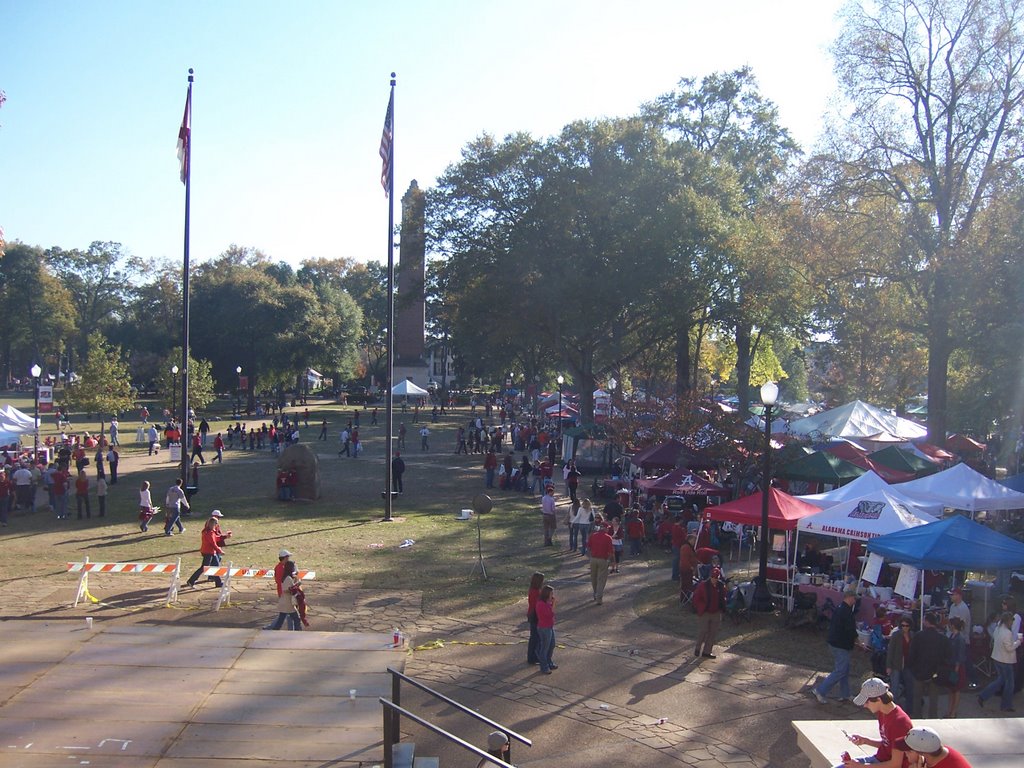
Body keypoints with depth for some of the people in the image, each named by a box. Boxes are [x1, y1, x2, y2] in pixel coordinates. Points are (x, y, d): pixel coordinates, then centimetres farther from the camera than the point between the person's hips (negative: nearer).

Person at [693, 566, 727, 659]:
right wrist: (701, 608, -8)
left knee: (713, 633, 8)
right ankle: (698, 649, 17)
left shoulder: (721, 586, 0)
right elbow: (696, 598, -6)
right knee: (703, 631, -3)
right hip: (704, 613, -4)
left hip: (716, 613, 4)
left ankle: (707, 651, 19)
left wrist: (722, 608, 5)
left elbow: (723, 598, 14)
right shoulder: (703, 585, -13)